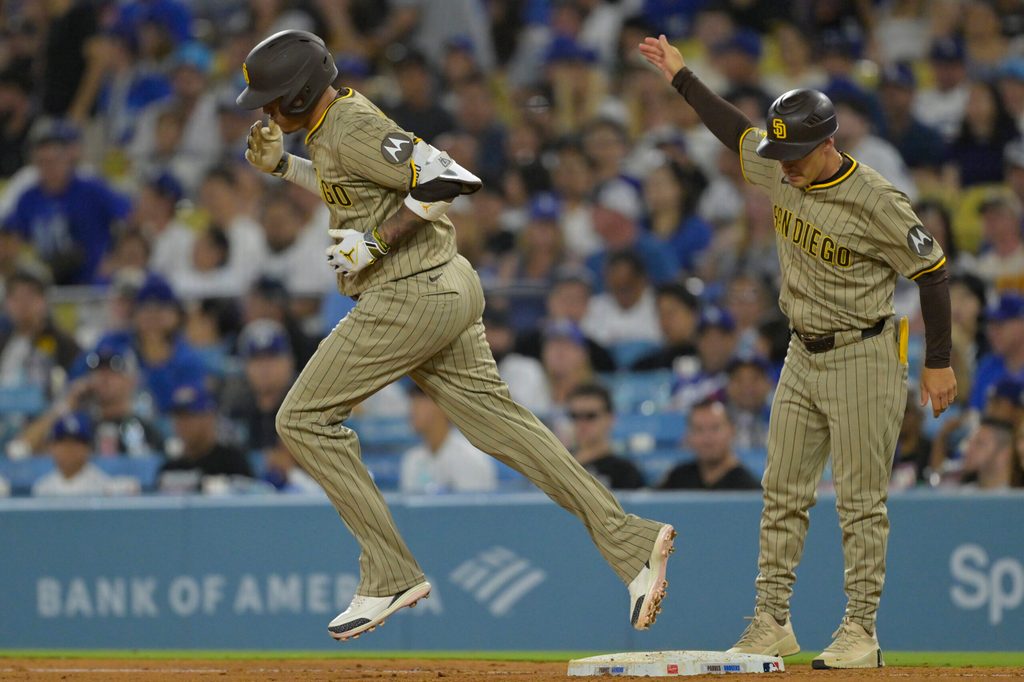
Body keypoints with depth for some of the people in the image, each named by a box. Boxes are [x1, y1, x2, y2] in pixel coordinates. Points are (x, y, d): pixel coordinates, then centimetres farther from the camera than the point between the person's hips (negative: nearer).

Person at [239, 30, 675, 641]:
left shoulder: (352, 130, -18)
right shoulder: (336, 122, 14)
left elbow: (446, 180, -26)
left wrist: (375, 240, -21)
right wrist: (282, 165, 20)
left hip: (410, 299, -10)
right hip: (447, 290, 10)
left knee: (304, 419, -3)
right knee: (498, 420, 8)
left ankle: (391, 574, -2)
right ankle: (632, 546, 2)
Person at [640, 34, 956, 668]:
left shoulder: (877, 203, -21)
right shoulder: (782, 172, -1)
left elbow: (932, 270, -13)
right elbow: (738, 132, 19)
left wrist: (939, 363, -11)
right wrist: (683, 77, 23)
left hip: (862, 360, -7)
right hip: (804, 356, 7)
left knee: (861, 502, -3)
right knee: (783, 494, 7)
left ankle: (861, 632, 2)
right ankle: (773, 623, 11)